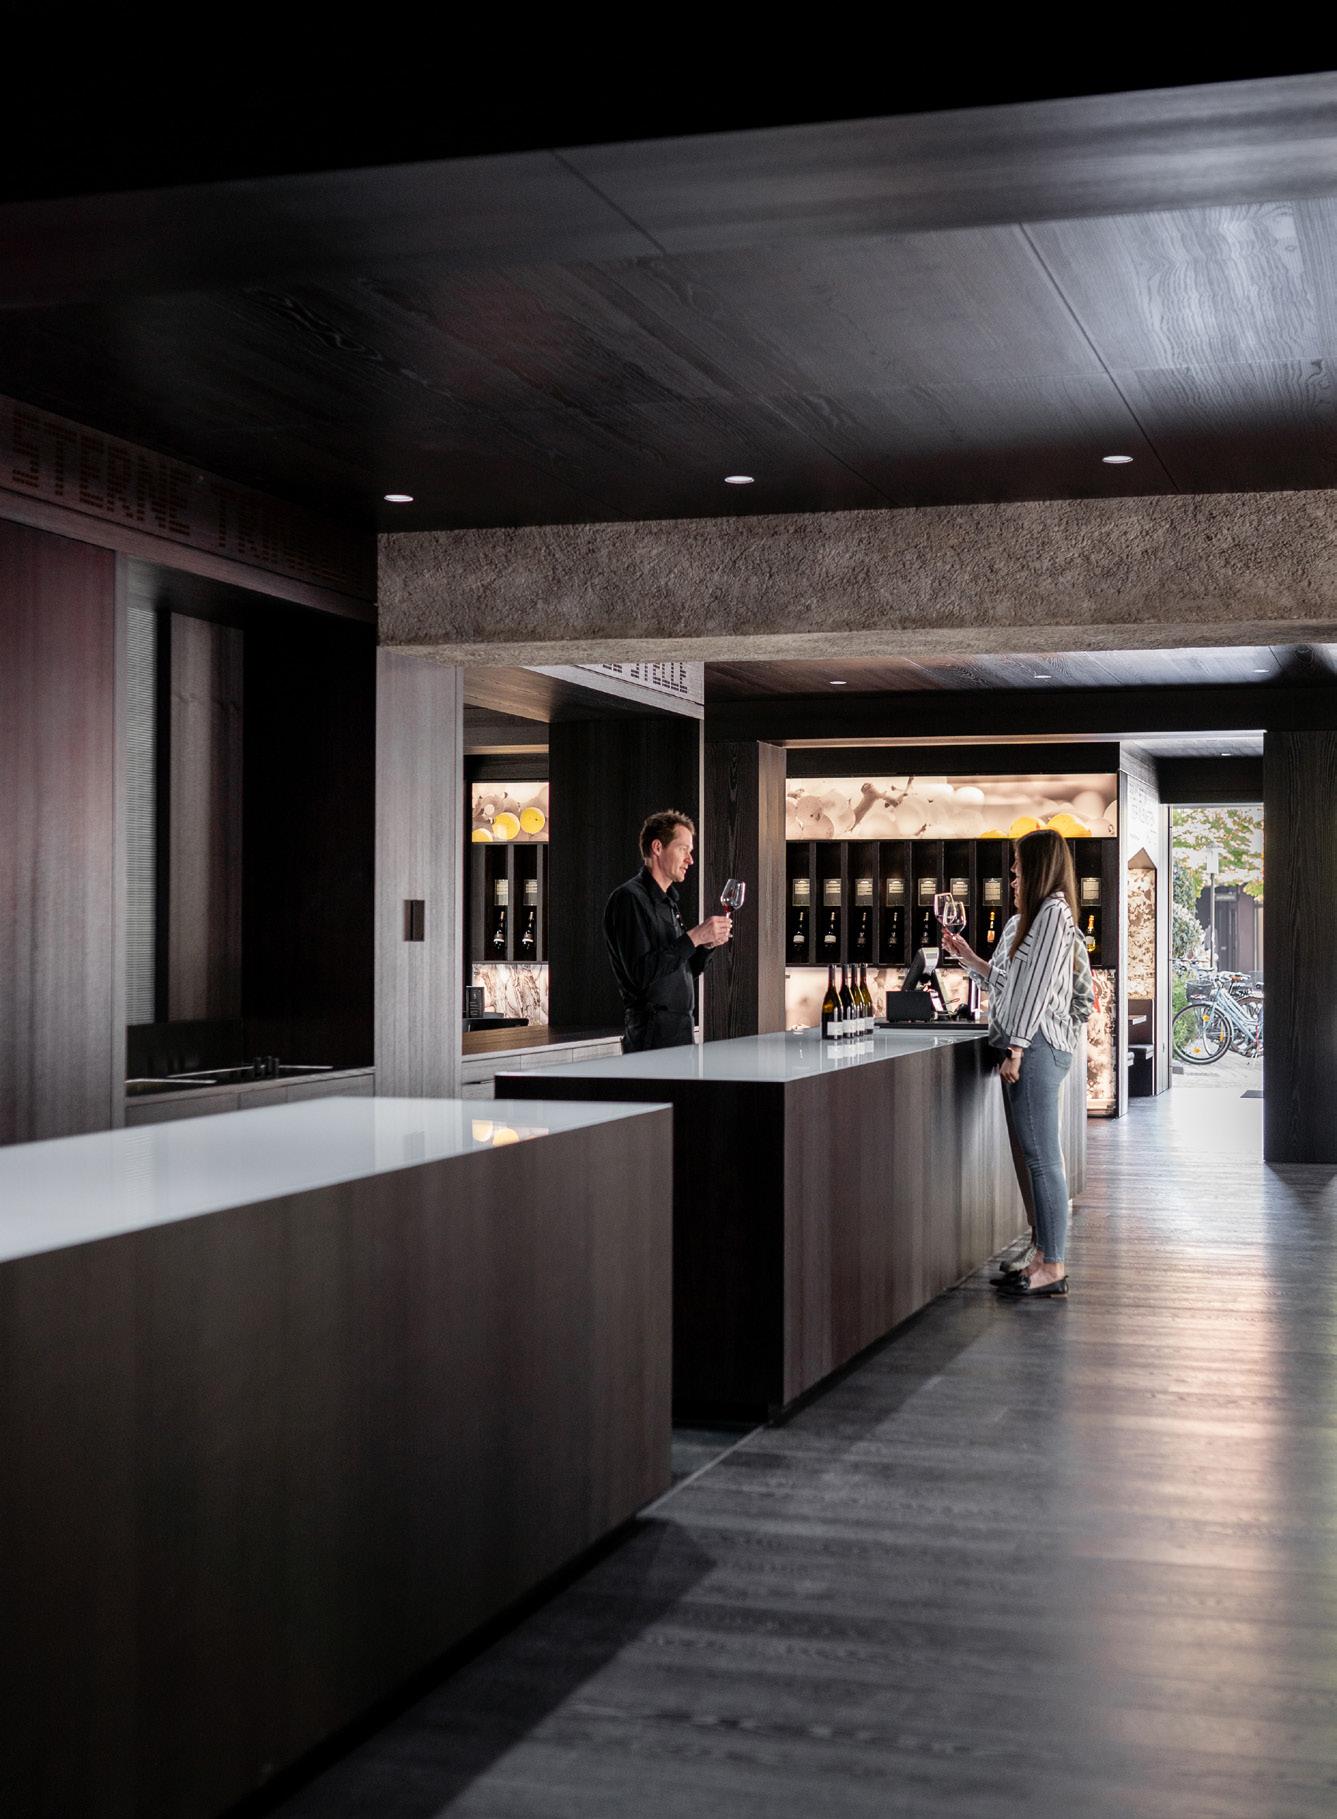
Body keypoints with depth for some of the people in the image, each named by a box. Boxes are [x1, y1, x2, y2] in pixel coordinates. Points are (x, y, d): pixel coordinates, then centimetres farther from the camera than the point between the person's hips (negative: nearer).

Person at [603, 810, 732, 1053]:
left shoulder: (667, 902, 19)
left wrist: (707, 945, 4)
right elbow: (641, 973, -21)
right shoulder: (629, 898, -11)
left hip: (680, 1030, 9)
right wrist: (694, 937, -18)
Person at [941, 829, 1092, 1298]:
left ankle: (1053, 1266, -7)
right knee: (1031, 1157, 12)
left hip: (1037, 1047, -10)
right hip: (1029, 1048, 10)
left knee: (1042, 1157, -9)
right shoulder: (1031, 918, 21)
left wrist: (1017, 1048, -18)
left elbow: (1038, 984, -15)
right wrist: (970, 959, 21)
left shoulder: (1053, 913, -9)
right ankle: (1043, 1257, 17)